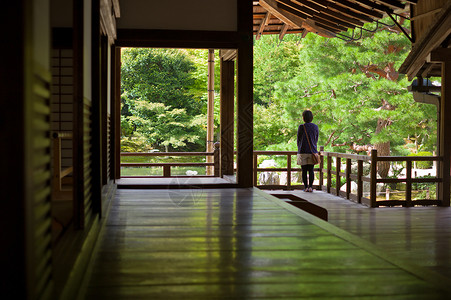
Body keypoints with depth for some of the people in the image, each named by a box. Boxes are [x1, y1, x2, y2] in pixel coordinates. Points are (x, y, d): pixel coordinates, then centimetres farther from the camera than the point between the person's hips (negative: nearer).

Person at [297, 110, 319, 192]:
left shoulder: (301, 127, -8)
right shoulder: (315, 127, 2)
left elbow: (298, 139, 0)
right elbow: (316, 140, 10)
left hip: (303, 151, -2)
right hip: (312, 151, 2)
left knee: (304, 171, 3)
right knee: (311, 170, 6)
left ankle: (306, 187, 2)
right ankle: (310, 187, 1)